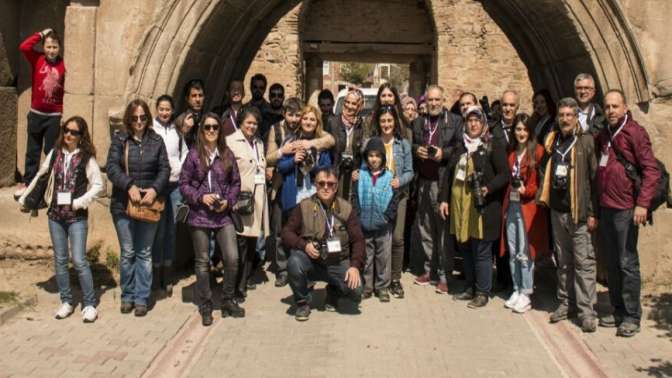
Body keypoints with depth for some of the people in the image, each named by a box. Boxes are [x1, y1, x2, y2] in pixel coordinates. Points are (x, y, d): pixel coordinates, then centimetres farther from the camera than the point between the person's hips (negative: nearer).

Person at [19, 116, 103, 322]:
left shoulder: (87, 157, -6)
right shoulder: (55, 153, 6)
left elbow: (98, 185, -8)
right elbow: (40, 176, 15)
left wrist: (79, 202, -15)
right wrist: (25, 196, 11)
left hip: (77, 216, -4)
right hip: (55, 214, 4)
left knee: (79, 260, -8)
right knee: (60, 260, 9)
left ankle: (89, 304, 4)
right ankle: (66, 302, 21)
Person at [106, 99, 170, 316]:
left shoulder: (156, 141, 5)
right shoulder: (119, 140, 1)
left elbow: (164, 169, 1)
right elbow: (111, 167, -8)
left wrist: (154, 189, -16)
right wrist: (130, 186, -21)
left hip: (148, 204, 1)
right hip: (123, 204, -1)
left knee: (144, 253, 6)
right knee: (127, 253, 6)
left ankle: (141, 298, 15)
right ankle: (127, 296, 20)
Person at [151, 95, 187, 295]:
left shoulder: (177, 130, 9)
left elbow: (185, 153, 16)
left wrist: (179, 168, 2)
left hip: (174, 185, 4)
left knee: (171, 230, 8)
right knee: (158, 230, -3)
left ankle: (167, 276, 17)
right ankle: (156, 275, 8)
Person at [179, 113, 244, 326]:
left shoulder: (227, 155, 6)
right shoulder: (194, 155, -1)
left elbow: (236, 182, 9)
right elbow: (183, 184, -1)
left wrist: (228, 201, -6)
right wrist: (200, 197, -14)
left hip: (223, 215, 2)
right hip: (199, 215, -1)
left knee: (232, 258, -7)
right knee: (202, 261, 7)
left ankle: (227, 301, 14)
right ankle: (205, 306, 20)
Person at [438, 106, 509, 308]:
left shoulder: (494, 146, -2)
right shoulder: (460, 147, 17)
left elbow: (505, 174, -7)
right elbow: (449, 174, 17)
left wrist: (489, 188, -23)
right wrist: (444, 199, 9)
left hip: (482, 207, -6)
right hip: (460, 207, 6)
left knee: (481, 251, -1)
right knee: (465, 248, 13)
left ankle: (483, 292, 11)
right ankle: (471, 287, 27)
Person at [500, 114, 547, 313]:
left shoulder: (537, 151, -4)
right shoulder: (512, 153, 13)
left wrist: (527, 190, -20)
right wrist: (506, 204, 6)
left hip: (528, 206, -6)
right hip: (511, 205, 6)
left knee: (524, 253, -4)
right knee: (512, 252, 9)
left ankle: (526, 295, 5)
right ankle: (516, 290, 19)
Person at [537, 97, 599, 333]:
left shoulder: (586, 142, -6)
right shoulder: (552, 141, 10)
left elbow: (594, 178, -9)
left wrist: (593, 213, -12)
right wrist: (543, 198, 6)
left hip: (579, 211, -5)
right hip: (557, 210, 5)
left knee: (583, 262, -3)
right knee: (563, 261, 14)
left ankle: (586, 310, 3)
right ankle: (566, 302, 24)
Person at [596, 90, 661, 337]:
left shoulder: (635, 132, -7)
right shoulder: (603, 135, 13)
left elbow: (651, 170, -11)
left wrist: (642, 204, -19)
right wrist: (595, 207, 12)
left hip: (626, 209, -6)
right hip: (605, 207, 7)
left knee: (627, 263, -1)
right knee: (612, 263, 12)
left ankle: (632, 317, 8)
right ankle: (618, 311, 23)